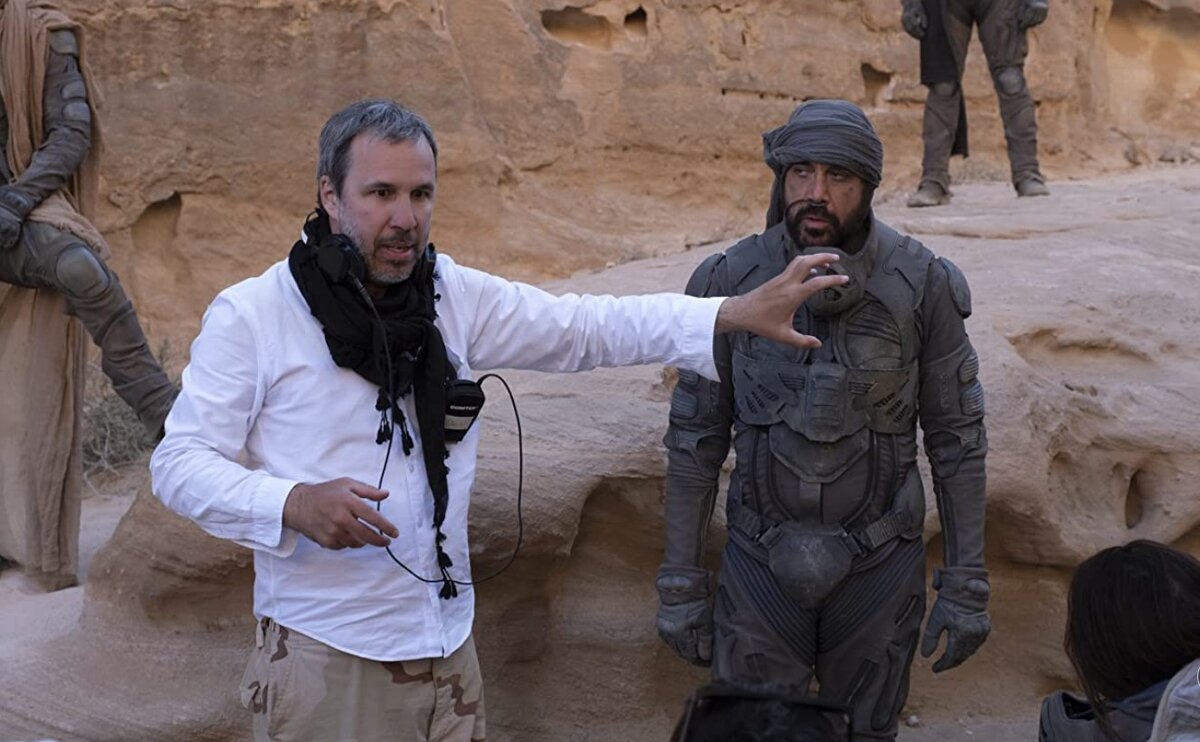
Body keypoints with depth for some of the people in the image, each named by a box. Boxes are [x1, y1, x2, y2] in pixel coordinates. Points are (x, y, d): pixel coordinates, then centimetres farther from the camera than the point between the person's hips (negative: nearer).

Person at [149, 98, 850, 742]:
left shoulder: (455, 295, 3)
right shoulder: (250, 316, -8)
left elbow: (586, 329, 1)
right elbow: (181, 463, -7)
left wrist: (739, 313, -9)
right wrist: (293, 504, -25)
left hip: (447, 646, 4)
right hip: (323, 654, -4)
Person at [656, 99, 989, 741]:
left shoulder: (922, 286, -12)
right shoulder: (730, 281, -9)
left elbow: (957, 440, -3)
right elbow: (695, 439, -1)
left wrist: (966, 587, -4)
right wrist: (679, 584, -1)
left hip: (879, 566, 0)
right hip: (762, 561, 0)